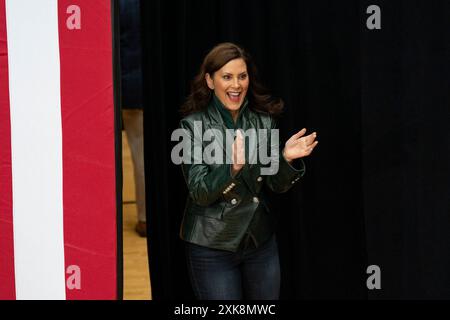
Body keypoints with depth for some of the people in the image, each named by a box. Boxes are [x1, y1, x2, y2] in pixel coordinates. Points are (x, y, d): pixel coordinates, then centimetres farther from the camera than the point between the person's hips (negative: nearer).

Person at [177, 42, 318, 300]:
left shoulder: (263, 120, 1)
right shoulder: (194, 125, -9)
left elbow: (278, 185, 4)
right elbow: (200, 194, -15)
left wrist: (287, 158, -17)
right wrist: (232, 167, -32)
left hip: (261, 242, 4)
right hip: (212, 247, -4)